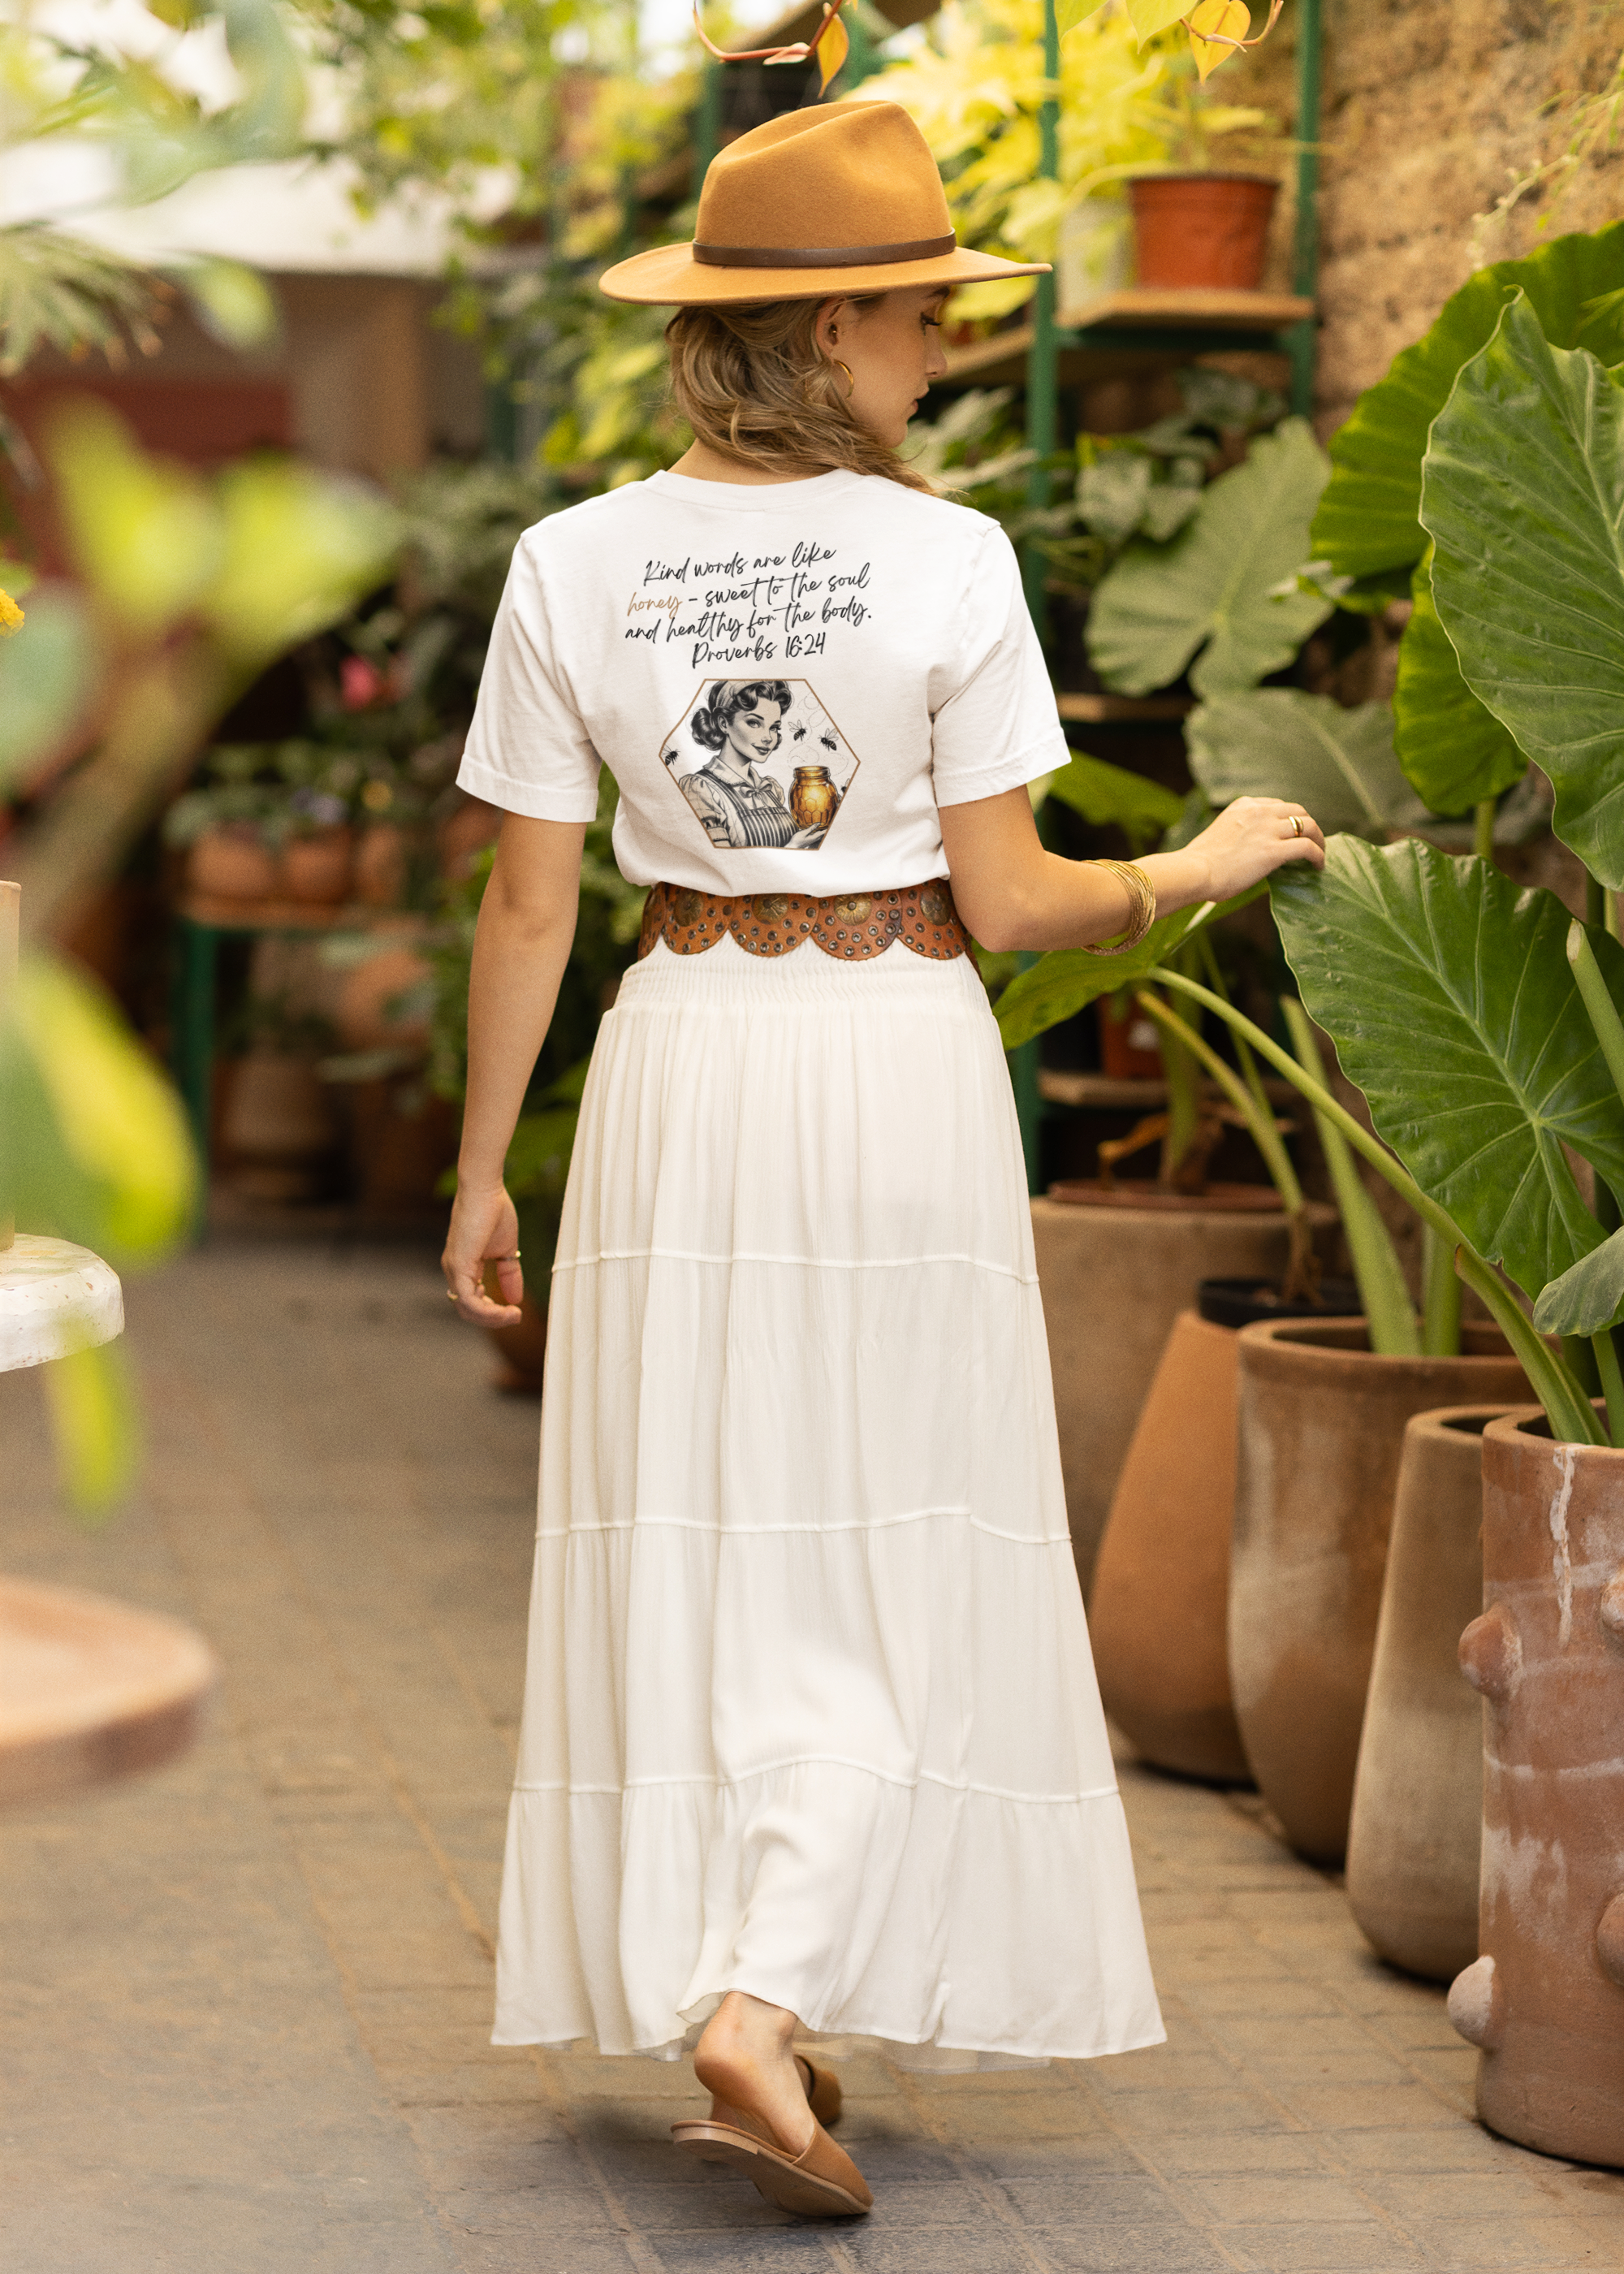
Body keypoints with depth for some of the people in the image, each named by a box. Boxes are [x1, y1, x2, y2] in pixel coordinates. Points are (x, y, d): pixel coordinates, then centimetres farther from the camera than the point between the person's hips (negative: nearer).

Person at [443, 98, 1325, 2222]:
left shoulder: (574, 565, -3)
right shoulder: (948, 559, -11)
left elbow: (530, 903, -1)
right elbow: (1005, 903, -8)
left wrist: (482, 1170, 9)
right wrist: (1204, 865, 10)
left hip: (684, 1055, 3)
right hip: (901, 1054, -3)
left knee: (697, 1552, 11)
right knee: (898, 1559, 5)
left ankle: (708, 2005, 16)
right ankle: (772, 1995, -9)